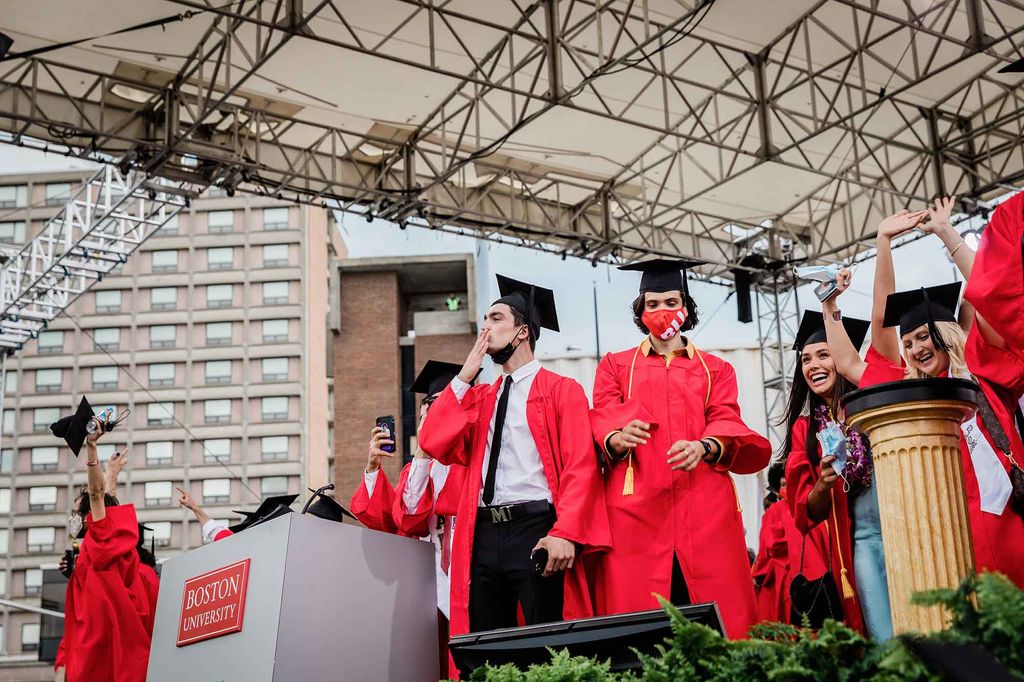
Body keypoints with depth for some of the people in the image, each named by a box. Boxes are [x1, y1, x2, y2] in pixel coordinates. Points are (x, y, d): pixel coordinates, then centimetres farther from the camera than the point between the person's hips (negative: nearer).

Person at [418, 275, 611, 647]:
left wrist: (565, 533, -20)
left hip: (535, 528, -5)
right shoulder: (479, 397, 20)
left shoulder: (562, 390, 4)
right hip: (484, 534, 5)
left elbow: (580, 466, -6)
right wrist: (465, 377, 5)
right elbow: (433, 444, 5)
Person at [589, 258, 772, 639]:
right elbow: (602, 422, 5)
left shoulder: (716, 370, 22)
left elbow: (726, 422, 6)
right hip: (636, 508, -1)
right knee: (637, 608, -10)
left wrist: (704, 446, -19)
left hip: (704, 509, 1)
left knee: (716, 618, -9)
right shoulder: (615, 366, 20)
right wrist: (616, 439, -20)